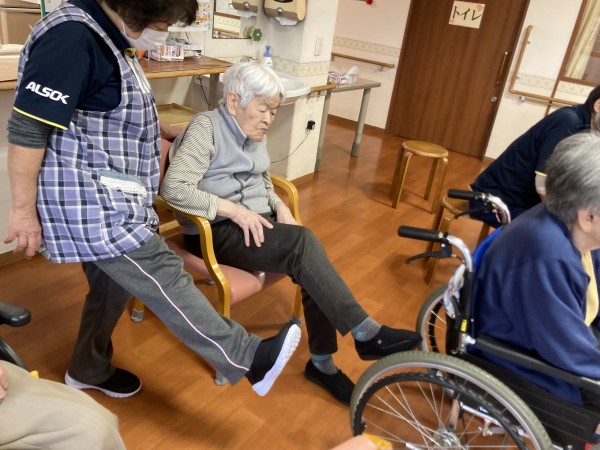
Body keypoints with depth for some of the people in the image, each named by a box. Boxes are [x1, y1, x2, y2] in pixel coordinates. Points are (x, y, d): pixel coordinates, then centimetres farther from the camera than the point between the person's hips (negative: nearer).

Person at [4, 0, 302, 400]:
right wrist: (24, 210, -19)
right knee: (164, 277, -11)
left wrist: (169, 131, 27)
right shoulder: (72, 37, -19)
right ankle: (250, 360, -6)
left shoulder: (111, 37, 13)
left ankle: (89, 370, 38)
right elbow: (27, 128, -21)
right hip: (86, 201, -10)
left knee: (114, 286, 18)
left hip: (107, 199, 10)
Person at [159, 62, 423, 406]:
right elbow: (173, 188, -21)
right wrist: (234, 210, -25)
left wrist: (279, 207, 0)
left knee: (310, 268, -21)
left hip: (257, 222, 7)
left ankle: (322, 363, -5)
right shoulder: (206, 127, -11)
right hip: (217, 231, -7)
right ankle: (366, 333, -23)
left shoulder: (256, 135, 11)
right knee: (303, 241, -30)